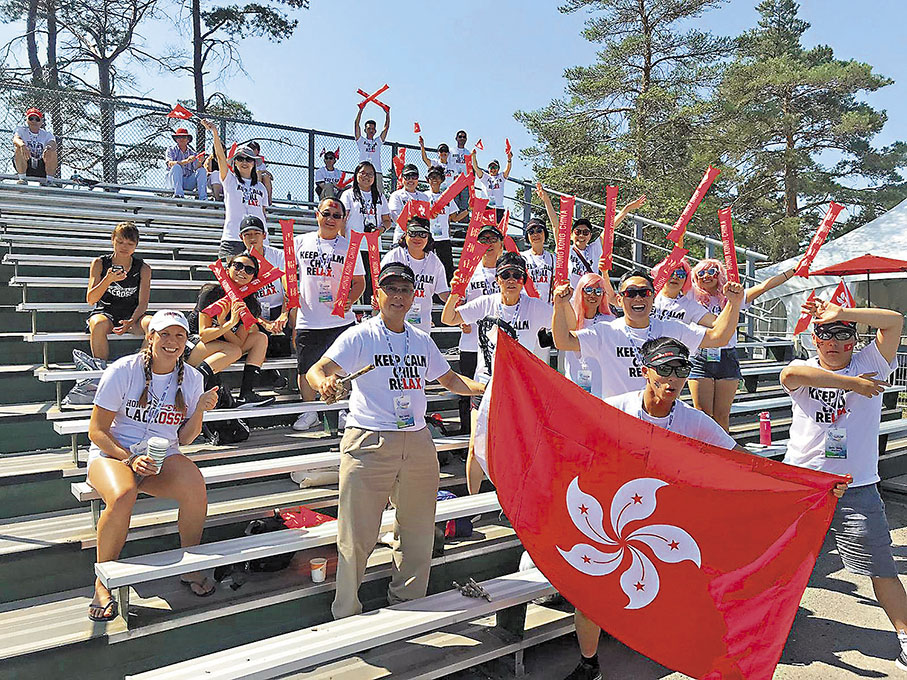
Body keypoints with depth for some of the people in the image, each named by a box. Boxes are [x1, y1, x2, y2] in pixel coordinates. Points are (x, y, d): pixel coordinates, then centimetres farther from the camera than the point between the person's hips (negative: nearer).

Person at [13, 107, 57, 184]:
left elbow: (53, 143, -16)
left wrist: (50, 147, -42)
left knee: (52, 152, -22)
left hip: (41, 168, 0)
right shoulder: (21, 130, 5)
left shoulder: (46, 134, 7)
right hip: (24, 166, 0)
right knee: (19, 148, -26)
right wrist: (22, 145, -44)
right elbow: (16, 139, -18)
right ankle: (22, 178, -24)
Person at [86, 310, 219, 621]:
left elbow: (183, 438, 7)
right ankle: (103, 581, -13)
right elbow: (96, 431, -7)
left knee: (195, 489, -31)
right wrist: (130, 459, -21)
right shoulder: (123, 370, -8)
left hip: (162, 456, 3)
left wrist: (200, 409, -12)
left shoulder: (191, 378, 2)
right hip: (112, 453, -2)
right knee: (122, 496, -37)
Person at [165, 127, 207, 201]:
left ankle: (203, 198, -34)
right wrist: (186, 161, -28)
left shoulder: (192, 153, 16)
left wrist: (200, 162, -24)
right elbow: (170, 164, -12)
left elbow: (196, 168, 1)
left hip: (188, 182, 2)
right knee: (177, 167, -29)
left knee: (202, 170, -18)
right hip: (174, 180, -2)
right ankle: (178, 194, -45)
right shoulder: (171, 150, 9)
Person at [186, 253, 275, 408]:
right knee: (234, 351, -30)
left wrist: (221, 322, -24)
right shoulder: (212, 293, -16)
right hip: (192, 346, -7)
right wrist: (230, 323, -36)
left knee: (260, 338, -7)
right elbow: (204, 334, -22)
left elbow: (239, 343, -9)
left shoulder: (250, 304, -2)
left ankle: (246, 394, -17)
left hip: (219, 352, 7)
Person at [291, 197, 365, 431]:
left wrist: (349, 300, -12)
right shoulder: (301, 242, 7)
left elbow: (359, 282, 6)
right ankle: (309, 411, 27)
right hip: (307, 321, 1)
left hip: (340, 321, -1)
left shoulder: (349, 247, 5)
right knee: (306, 369, 8)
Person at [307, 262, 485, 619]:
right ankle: (346, 615, 17)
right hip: (368, 442, -5)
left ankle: (407, 603, 34)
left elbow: (449, 378, 24)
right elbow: (317, 370, -12)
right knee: (357, 536, -1)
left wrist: (483, 387, 7)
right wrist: (324, 381, -36)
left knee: (418, 529, 14)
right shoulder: (360, 336, -2)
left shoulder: (422, 341, 14)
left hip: (418, 442, 5)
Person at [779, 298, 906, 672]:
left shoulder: (869, 364, 3)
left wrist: (840, 314, -14)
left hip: (855, 487, -1)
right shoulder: (804, 368, 2)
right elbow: (790, 375, -24)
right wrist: (852, 383, -21)